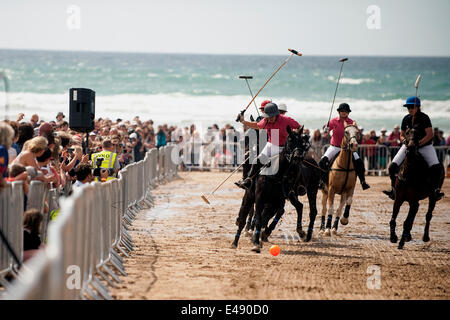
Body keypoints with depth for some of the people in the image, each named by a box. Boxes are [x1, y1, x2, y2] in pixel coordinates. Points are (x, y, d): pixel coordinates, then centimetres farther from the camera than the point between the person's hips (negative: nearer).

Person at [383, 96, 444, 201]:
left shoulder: (424, 118, -10)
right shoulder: (406, 119, 3)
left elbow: (430, 134, -17)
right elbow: (402, 135, 13)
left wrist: (418, 143, -26)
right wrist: (404, 140, -11)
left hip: (425, 146, -4)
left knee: (437, 168, -23)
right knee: (393, 166, -11)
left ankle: (435, 190, -8)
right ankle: (394, 188, 1)